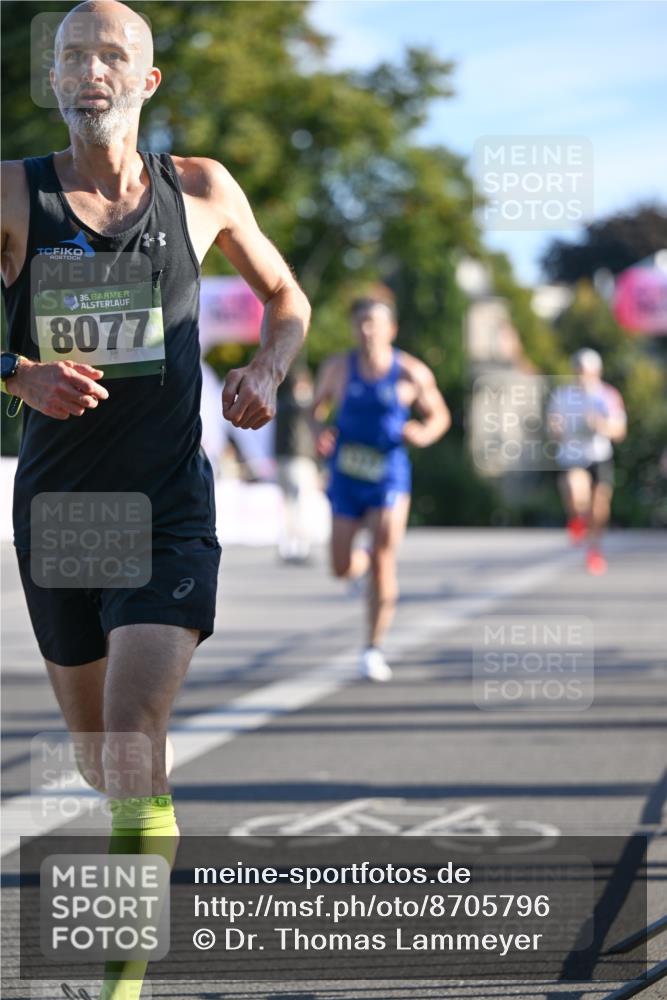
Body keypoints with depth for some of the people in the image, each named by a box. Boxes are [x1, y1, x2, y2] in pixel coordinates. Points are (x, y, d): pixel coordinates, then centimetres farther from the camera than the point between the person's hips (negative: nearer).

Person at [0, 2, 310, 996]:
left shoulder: (202, 191, 2)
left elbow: (287, 296, 17)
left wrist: (268, 371, -3)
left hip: (169, 512, -2)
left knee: (134, 730, -18)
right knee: (96, 741, 16)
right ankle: (150, 839, 50)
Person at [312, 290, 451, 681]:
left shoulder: (412, 373, -5)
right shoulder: (338, 368, -1)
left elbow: (440, 415, 7)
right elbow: (317, 409, 11)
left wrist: (424, 434, -15)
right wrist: (319, 435, -10)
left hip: (389, 476, -2)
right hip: (346, 478, 2)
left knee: (384, 559, -14)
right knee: (343, 568, 2)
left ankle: (374, 648, -3)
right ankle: (366, 562, 42)